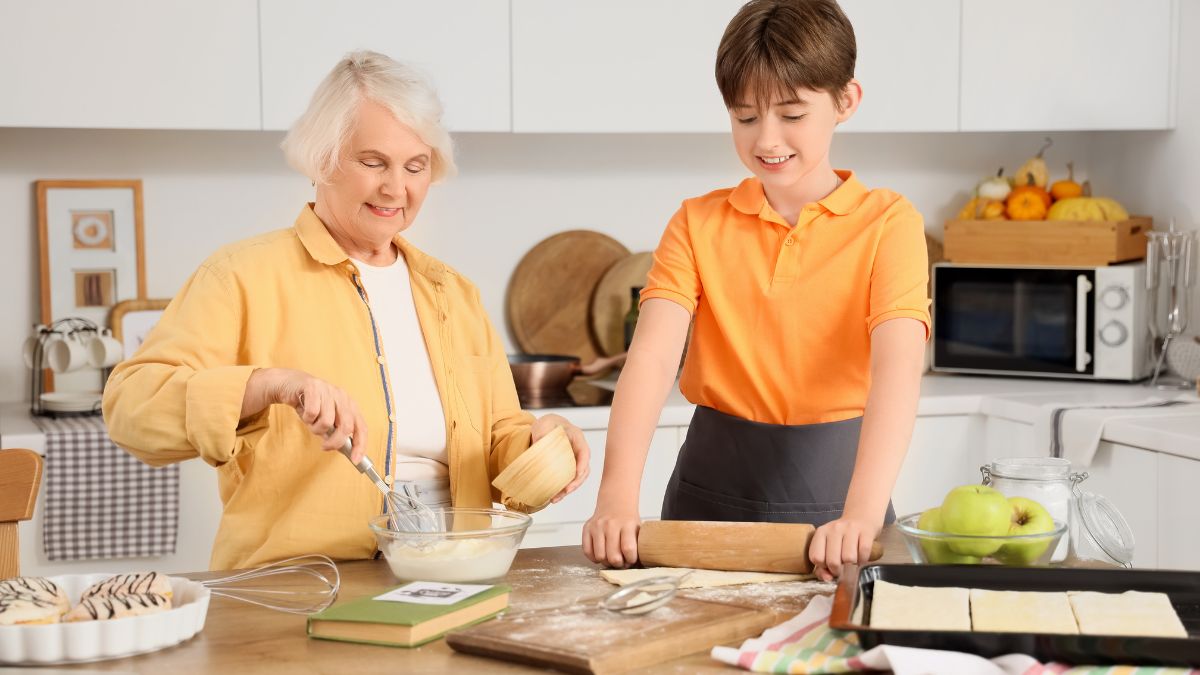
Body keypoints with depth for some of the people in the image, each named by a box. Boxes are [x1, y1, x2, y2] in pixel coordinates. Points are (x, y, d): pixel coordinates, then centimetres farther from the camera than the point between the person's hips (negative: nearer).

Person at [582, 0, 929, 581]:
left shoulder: (887, 223, -4)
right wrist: (617, 497, -26)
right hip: (713, 488, 2)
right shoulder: (698, 224, 4)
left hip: (830, 489, -2)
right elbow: (652, 358, -10)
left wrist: (863, 513, -35)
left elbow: (897, 367, -19)